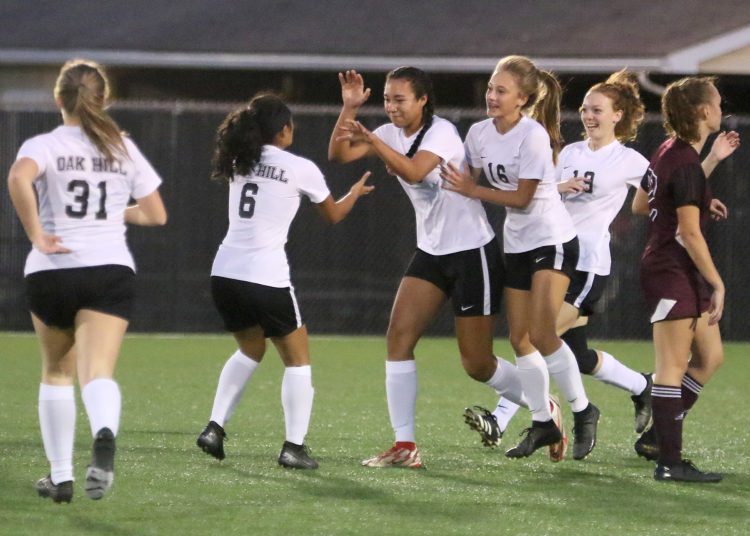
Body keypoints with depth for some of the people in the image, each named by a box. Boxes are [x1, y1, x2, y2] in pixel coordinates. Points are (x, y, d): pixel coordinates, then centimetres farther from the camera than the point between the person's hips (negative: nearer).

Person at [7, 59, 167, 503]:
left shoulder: (44, 146, -1)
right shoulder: (124, 149, 9)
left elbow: (19, 177, -24)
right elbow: (156, 214, 14)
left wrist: (36, 236, -15)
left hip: (51, 271, -1)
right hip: (111, 270, 1)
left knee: (57, 371, 20)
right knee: (98, 373, -12)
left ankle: (61, 475, 22)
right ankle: (105, 434, -46)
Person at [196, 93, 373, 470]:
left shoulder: (240, 162, 9)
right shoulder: (300, 169, -3)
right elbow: (333, 215, 13)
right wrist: (355, 192, 34)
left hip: (224, 273, 6)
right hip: (266, 278, -6)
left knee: (251, 349, 27)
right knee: (297, 358, 9)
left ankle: (215, 427, 15)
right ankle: (294, 446, -1)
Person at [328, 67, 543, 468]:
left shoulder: (442, 132, -17)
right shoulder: (393, 133, 4)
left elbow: (414, 172, -35)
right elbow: (338, 154, -4)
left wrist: (371, 139, -45)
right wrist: (349, 108, -18)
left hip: (472, 251, -7)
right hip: (431, 252, 7)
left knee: (477, 365, -2)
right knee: (399, 337, -10)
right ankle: (404, 446, -8)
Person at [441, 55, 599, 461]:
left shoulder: (533, 135, -19)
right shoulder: (479, 133, 1)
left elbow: (522, 198, -18)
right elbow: (471, 181, 13)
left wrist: (471, 190, -18)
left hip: (553, 239, -7)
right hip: (516, 244, 7)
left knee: (542, 333, -17)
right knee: (519, 338, 6)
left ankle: (583, 411, -1)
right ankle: (541, 423, 18)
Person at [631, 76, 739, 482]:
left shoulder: (669, 152, 10)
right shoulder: (686, 165, -19)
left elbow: (641, 205, 22)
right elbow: (690, 233, -21)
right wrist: (717, 284, -17)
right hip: (673, 273, -10)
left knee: (710, 357, 14)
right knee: (673, 366, -8)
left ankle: (656, 438, 18)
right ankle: (669, 461, -7)